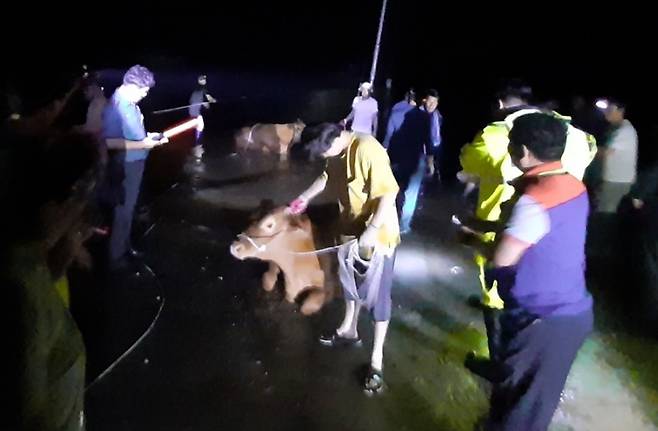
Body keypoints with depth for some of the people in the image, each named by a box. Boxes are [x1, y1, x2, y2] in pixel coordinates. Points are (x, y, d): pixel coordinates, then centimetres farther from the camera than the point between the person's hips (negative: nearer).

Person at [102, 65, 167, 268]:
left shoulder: (129, 102, 4)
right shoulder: (117, 106, -24)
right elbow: (110, 142, -29)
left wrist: (149, 136, 5)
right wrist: (143, 144, -25)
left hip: (134, 164, 9)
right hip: (125, 166, -9)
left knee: (128, 208, 21)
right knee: (122, 210, 4)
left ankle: (124, 248, 38)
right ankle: (116, 256, 20)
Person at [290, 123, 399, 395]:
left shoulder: (367, 150, -27)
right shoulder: (338, 151, 0)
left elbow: (388, 193, -29)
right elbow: (328, 176, 21)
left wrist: (372, 230, -32)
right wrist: (305, 198, 25)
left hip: (377, 234, -8)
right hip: (351, 228, 9)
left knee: (377, 295, 0)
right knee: (350, 282, 23)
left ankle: (377, 360, 12)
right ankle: (349, 330, 45)